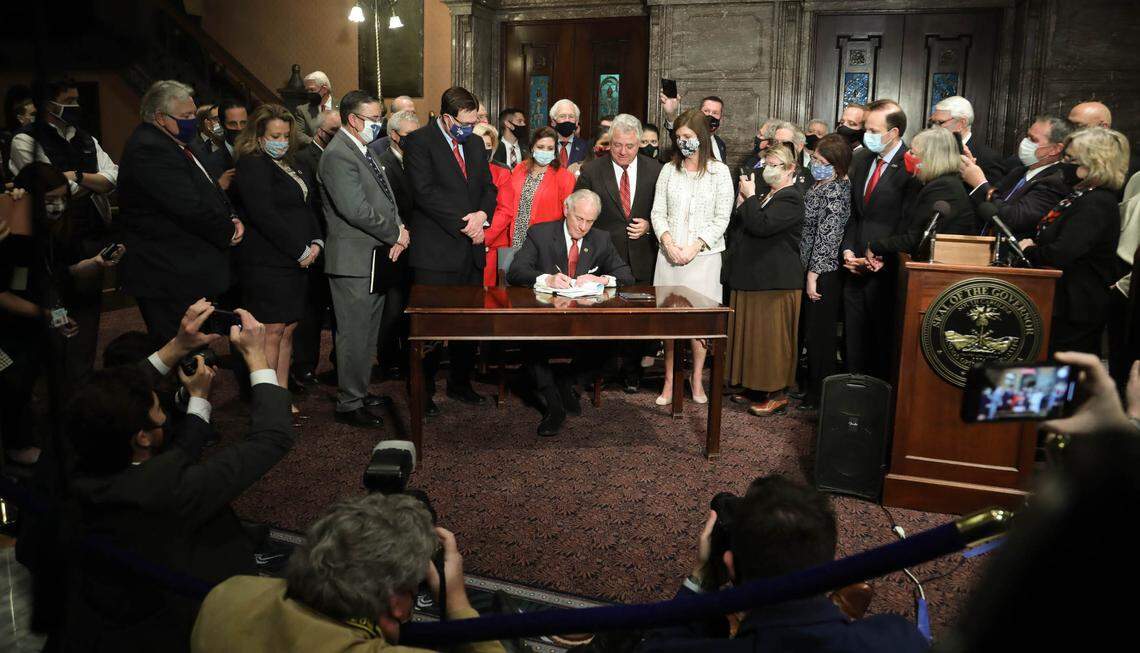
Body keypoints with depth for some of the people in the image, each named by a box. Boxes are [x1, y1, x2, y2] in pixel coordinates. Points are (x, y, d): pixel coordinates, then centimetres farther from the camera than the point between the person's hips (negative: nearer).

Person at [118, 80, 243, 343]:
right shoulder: (148, 150, -17)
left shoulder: (176, 145, 16)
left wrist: (233, 218, 3)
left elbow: (209, 190, 22)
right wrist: (229, 232, -8)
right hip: (171, 280, -10)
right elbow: (191, 208, -23)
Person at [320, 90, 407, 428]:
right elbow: (356, 211, -24)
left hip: (377, 257, 10)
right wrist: (396, 233, -13)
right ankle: (350, 404, 11)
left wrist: (398, 231, -3)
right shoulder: (338, 155, -16)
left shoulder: (363, 150, 14)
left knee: (368, 333, 18)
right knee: (354, 335, -1)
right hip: (354, 260, -10)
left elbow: (385, 198, 15)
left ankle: (360, 391, 31)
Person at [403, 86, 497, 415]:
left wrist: (482, 215, -6)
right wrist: (463, 223, -16)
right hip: (436, 249, -6)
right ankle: (424, 390, 14)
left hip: (471, 248, 6)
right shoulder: (418, 141, -7)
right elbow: (425, 192, -16)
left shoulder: (475, 144, 15)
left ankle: (460, 383, 27)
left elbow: (488, 187, 15)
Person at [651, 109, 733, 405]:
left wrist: (694, 247, -12)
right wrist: (668, 242, -9)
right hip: (670, 255, 2)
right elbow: (658, 212, 7)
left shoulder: (719, 171, 1)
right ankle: (669, 381, 10)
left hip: (703, 255, -2)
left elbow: (722, 218, -3)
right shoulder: (669, 170, 9)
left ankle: (697, 381, 13)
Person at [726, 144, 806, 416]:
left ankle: (777, 394, 7)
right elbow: (745, 227, 19)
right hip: (753, 278, 10)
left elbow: (761, 225, -25)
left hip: (775, 282, -9)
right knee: (751, 336, 14)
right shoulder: (766, 195, 17)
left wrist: (749, 197, -13)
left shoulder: (790, 199, -12)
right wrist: (745, 201, 5)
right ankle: (755, 388, 25)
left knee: (771, 339, -3)